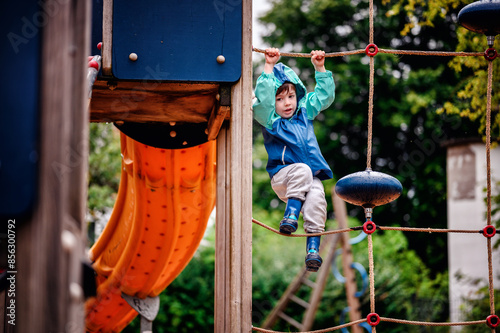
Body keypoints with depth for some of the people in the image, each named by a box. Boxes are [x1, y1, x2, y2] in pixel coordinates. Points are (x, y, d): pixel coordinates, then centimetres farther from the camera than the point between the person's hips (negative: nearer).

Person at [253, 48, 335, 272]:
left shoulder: (305, 113, 19)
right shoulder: (269, 119, 4)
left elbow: (325, 95, 24)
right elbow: (262, 97, -15)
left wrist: (320, 68, 18)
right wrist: (269, 67, -16)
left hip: (311, 178, 3)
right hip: (282, 177, -3)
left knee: (316, 199, -29)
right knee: (302, 170, -37)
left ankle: (313, 247, -30)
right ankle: (291, 215, -30)